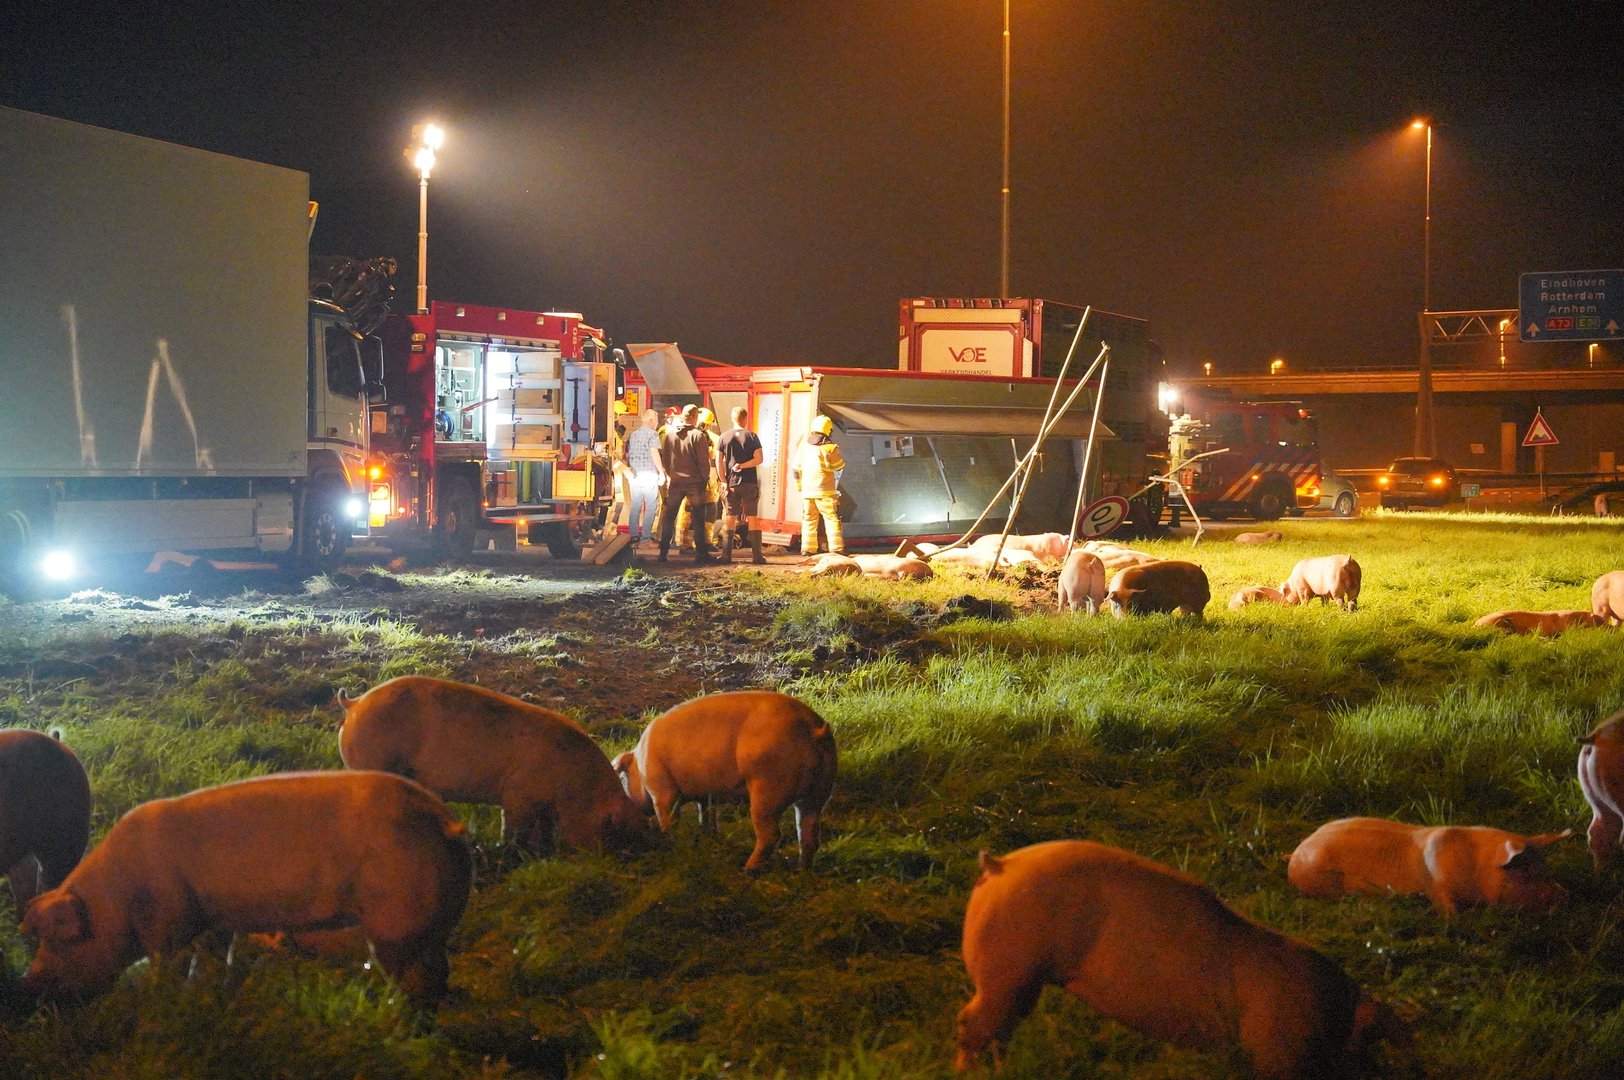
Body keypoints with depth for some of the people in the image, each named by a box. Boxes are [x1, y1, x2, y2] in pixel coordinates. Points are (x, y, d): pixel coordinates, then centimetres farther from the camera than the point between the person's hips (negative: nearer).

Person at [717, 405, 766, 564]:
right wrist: (743, 465, -7)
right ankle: (757, 555, 1)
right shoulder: (752, 436, -1)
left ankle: (726, 555, 4)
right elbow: (759, 459, -9)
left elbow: (718, 461, -2)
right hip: (750, 483, -1)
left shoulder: (724, 437, 3)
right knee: (752, 518, 3)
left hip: (731, 483, 1)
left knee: (729, 520, 6)